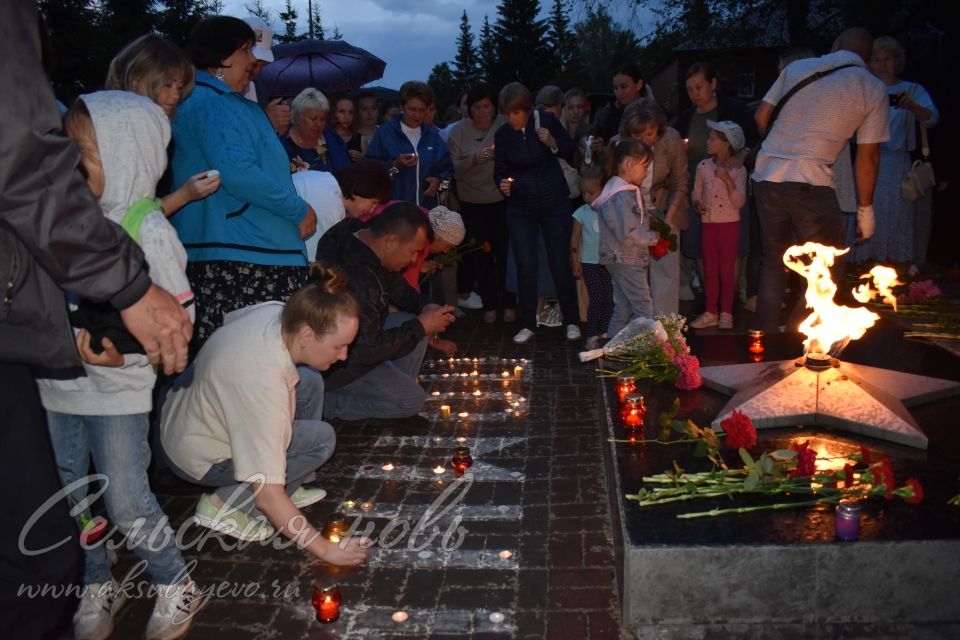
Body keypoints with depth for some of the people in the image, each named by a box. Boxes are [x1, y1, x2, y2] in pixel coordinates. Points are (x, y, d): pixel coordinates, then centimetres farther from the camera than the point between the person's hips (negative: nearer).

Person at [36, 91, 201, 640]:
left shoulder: (148, 228, -15)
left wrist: (124, 353, -23)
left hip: (117, 391, -5)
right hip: (56, 384, 6)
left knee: (127, 503, 2)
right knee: (68, 498, 15)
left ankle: (177, 586, 26)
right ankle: (99, 587, 37)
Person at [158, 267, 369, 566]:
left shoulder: (274, 312, -17)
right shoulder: (266, 386, -40)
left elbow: (230, 318, 11)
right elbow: (267, 497, -36)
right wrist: (325, 549, -30)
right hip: (196, 456, -8)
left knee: (310, 382, 3)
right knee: (321, 438, -15)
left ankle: (289, 486, 10)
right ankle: (225, 505, -6)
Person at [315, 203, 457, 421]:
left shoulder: (364, 237, -8)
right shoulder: (356, 279, -37)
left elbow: (395, 284, 10)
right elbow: (367, 351, -30)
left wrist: (424, 308, -7)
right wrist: (419, 327, -21)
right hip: (336, 365, -9)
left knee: (413, 323, 1)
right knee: (412, 400, -9)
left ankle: (394, 389, 8)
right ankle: (325, 401, -3)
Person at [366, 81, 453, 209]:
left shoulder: (432, 135, 11)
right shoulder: (385, 132, -2)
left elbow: (447, 168, 13)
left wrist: (439, 180, -7)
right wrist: (395, 165, -20)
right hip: (394, 207, -4)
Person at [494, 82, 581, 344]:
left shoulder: (547, 120, -8)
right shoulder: (502, 134, -4)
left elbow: (571, 152, 0)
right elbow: (500, 171, 4)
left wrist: (553, 143, -19)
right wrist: (503, 184, -18)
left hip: (555, 203, -1)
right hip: (520, 207, 1)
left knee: (560, 263, 2)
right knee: (525, 266, -3)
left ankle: (572, 321, 18)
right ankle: (527, 324, 11)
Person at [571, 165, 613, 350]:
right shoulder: (581, 213, -5)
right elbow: (575, 240, -1)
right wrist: (575, 263, -3)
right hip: (590, 263, -2)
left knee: (609, 299, 6)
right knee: (596, 300, -7)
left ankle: (605, 332, 20)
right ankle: (592, 335, 2)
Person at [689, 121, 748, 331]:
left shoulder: (737, 170, -8)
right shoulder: (703, 167, 2)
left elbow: (739, 202, -12)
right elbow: (696, 192, 11)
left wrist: (727, 179, -22)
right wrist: (697, 204, -10)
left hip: (729, 224, -3)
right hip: (709, 223, 3)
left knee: (727, 269, 3)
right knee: (710, 269, 8)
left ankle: (726, 313, 13)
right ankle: (710, 313, 17)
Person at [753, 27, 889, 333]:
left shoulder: (796, 67, 13)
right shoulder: (874, 89, 5)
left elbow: (760, 118, 13)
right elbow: (868, 155, 2)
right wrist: (865, 208, 9)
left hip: (766, 174, 4)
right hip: (811, 183, -4)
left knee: (773, 260, 15)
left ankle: (767, 337, 20)